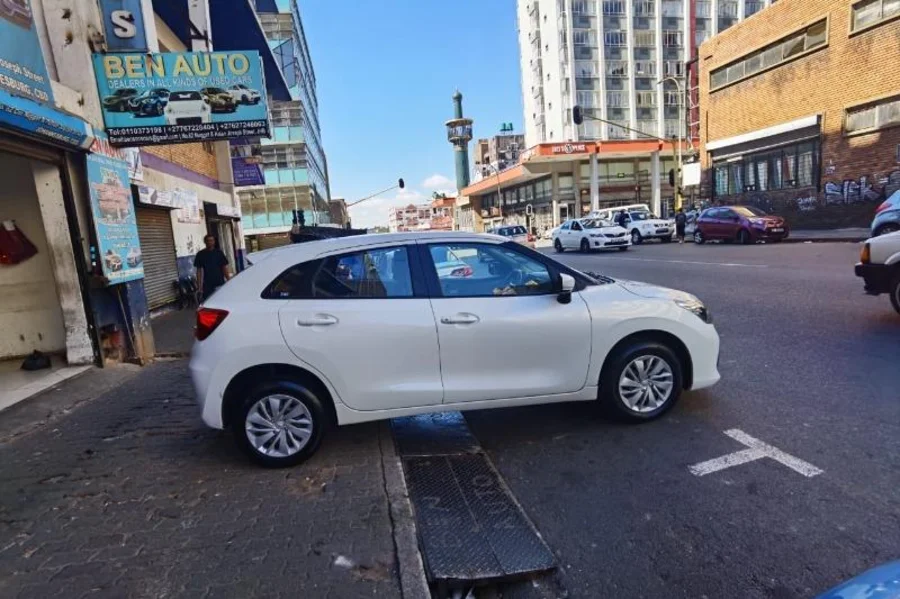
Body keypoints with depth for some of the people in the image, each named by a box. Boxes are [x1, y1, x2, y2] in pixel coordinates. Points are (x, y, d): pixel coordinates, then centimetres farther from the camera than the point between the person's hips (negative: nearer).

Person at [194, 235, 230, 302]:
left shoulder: (219, 252, 5)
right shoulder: (200, 254, 1)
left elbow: (225, 268, 6)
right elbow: (199, 271, 0)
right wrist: (199, 286, -6)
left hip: (220, 284, 1)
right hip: (207, 285, -1)